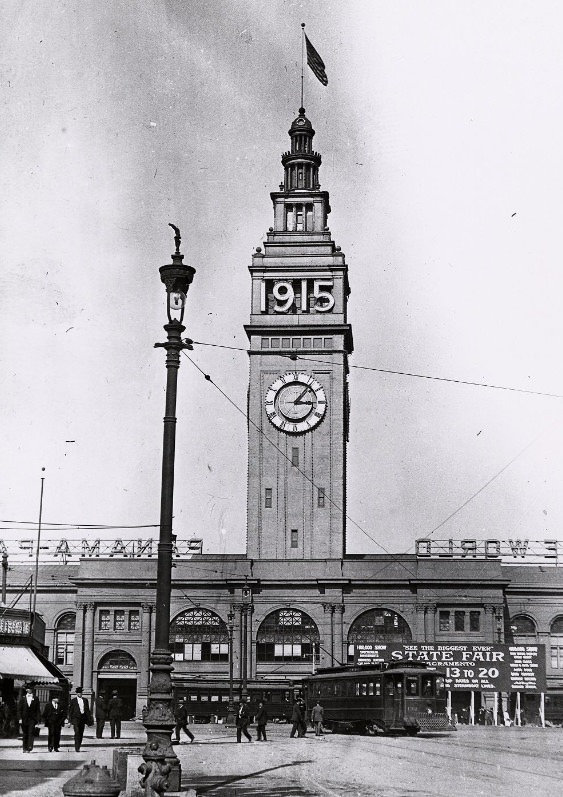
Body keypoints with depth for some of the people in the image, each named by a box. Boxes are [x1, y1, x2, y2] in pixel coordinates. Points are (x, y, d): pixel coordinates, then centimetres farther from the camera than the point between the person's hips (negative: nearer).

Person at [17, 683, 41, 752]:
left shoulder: (36, 699, 8)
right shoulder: (22, 698, 9)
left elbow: (38, 710, 5)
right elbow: (19, 709, 6)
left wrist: (38, 719, -4)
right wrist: (20, 718, -6)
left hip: (32, 719, -1)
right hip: (24, 719, 1)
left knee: (31, 732, -15)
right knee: (25, 734, 5)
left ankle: (30, 746, -23)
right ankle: (25, 748, 11)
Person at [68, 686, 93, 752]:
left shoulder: (85, 700, 13)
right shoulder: (73, 700, 2)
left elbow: (87, 710, 15)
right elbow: (70, 710, 3)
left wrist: (89, 719, 10)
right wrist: (70, 720, -2)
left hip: (83, 718, 4)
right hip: (76, 718, -4)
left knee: (81, 733, 6)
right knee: (77, 732, -14)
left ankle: (78, 746, 16)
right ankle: (77, 747, -14)